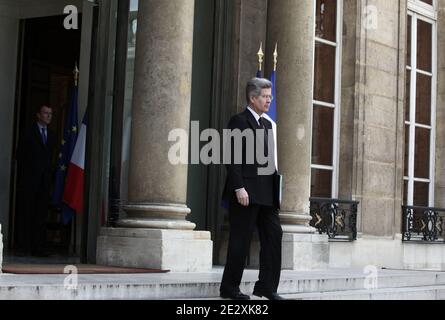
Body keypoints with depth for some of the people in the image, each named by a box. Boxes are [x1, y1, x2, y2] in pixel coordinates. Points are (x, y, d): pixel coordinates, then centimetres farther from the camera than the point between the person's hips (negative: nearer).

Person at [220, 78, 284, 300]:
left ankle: (267, 286, 10)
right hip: (247, 192, -8)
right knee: (241, 239, -2)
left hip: (266, 193, 8)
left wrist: (276, 182, 10)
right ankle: (229, 288, 8)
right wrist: (239, 188, -19)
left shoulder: (266, 124, 19)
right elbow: (233, 158, -13)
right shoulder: (239, 121, -6)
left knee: (274, 235, 4)